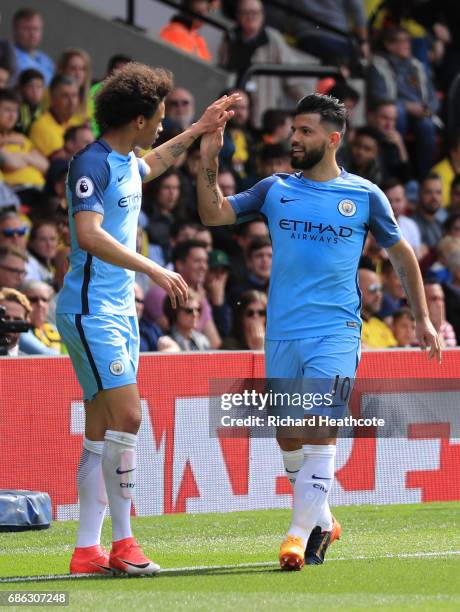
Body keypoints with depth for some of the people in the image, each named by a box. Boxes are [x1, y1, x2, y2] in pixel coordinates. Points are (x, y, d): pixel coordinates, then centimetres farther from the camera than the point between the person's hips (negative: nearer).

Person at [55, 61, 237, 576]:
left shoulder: (127, 163, 14)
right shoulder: (91, 164, -15)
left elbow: (151, 165, 40)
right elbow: (89, 234, -28)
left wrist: (197, 131, 41)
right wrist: (154, 271, -30)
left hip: (120, 311, 10)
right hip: (90, 311, -10)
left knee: (102, 431, 7)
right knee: (127, 416, -15)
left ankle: (87, 551, 7)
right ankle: (121, 542, -10)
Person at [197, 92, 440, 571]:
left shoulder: (365, 196, 3)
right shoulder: (275, 190, 8)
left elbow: (401, 253, 13)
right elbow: (213, 214, 6)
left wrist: (422, 318, 13)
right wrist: (208, 161, -6)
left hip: (335, 332, -3)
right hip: (281, 333, 3)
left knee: (319, 428, -16)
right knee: (288, 437, 8)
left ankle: (301, 534, -17)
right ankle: (321, 521, 27)